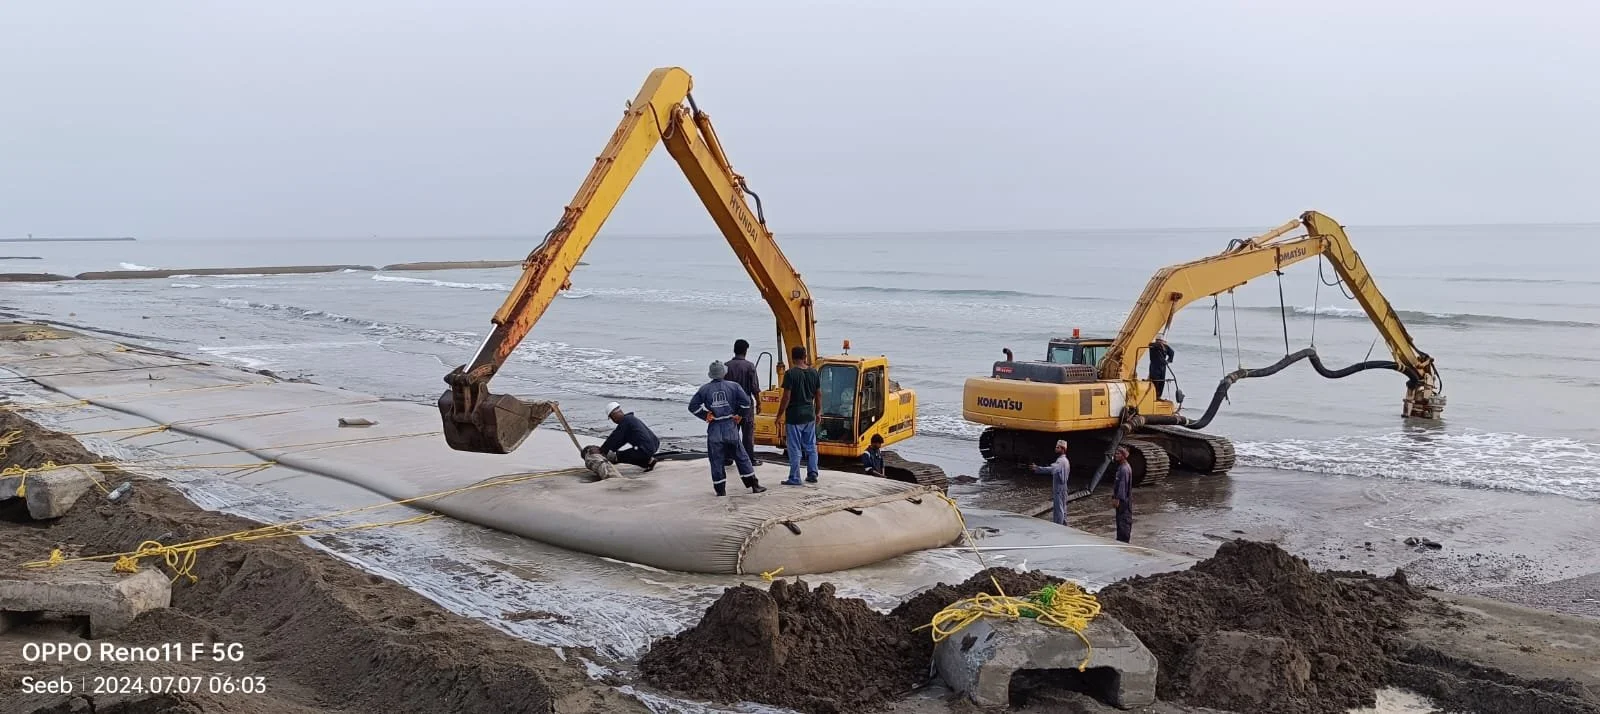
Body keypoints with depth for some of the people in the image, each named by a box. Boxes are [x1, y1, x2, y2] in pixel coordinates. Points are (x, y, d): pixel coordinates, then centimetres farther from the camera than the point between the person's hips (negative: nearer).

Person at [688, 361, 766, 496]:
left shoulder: (705, 389, -1)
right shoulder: (733, 386, -2)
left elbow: (693, 406, -2)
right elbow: (746, 401, -9)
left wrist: (706, 416, 3)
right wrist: (739, 415, 3)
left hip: (714, 429, 0)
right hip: (730, 427, 0)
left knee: (716, 460, 6)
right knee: (741, 457, 8)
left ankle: (721, 490, 7)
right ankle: (754, 485, 11)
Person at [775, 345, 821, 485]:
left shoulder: (790, 373, -14)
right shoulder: (814, 373, 3)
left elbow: (786, 397, -15)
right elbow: (818, 395, 9)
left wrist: (779, 416, -8)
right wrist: (817, 413, 20)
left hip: (794, 416, -5)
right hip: (809, 416, 5)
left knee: (795, 449, 0)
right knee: (811, 446, 15)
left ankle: (794, 478, 3)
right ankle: (812, 474, 19)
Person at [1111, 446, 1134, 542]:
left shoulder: (1124, 468, -18)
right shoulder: (1120, 467, 13)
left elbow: (1123, 485, -21)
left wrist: (1117, 499, -22)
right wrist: (1114, 497, 19)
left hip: (1124, 500, -10)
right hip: (1121, 499, 10)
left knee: (1124, 521, -6)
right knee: (1120, 520, 14)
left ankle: (1123, 541, -4)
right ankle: (1120, 540, 21)